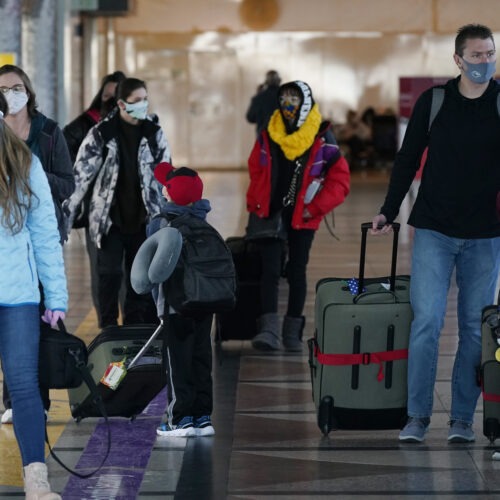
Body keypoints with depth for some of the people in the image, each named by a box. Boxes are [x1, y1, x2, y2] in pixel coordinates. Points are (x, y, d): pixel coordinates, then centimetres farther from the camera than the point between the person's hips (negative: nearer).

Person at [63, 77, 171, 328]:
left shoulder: (154, 132, 4)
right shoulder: (101, 133, -6)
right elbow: (80, 175, -5)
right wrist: (67, 213, -8)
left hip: (142, 219, 3)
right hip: (109, 219, -3)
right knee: (110, 274, -5)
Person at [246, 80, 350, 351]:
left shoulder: (322, 138, -6)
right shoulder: (268, 135, 3)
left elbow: (339, 180, -4)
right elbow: (255, 172, 13)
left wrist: (315, 208, -9)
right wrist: (255, 206, 4)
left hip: (302, 218, -1)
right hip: (270, 213, 2)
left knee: (296, 272, 7)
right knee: (269, 271, -8)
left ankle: (293, 333, 17)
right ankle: (269, 330, -14)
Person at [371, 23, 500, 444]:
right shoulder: (433, 102, 2)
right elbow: (408, 160, 11)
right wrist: (389, 212, 8)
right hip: (434, 231, 0)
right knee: (427, 321, -7)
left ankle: (463, 417, 12)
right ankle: (418, 416, 1)